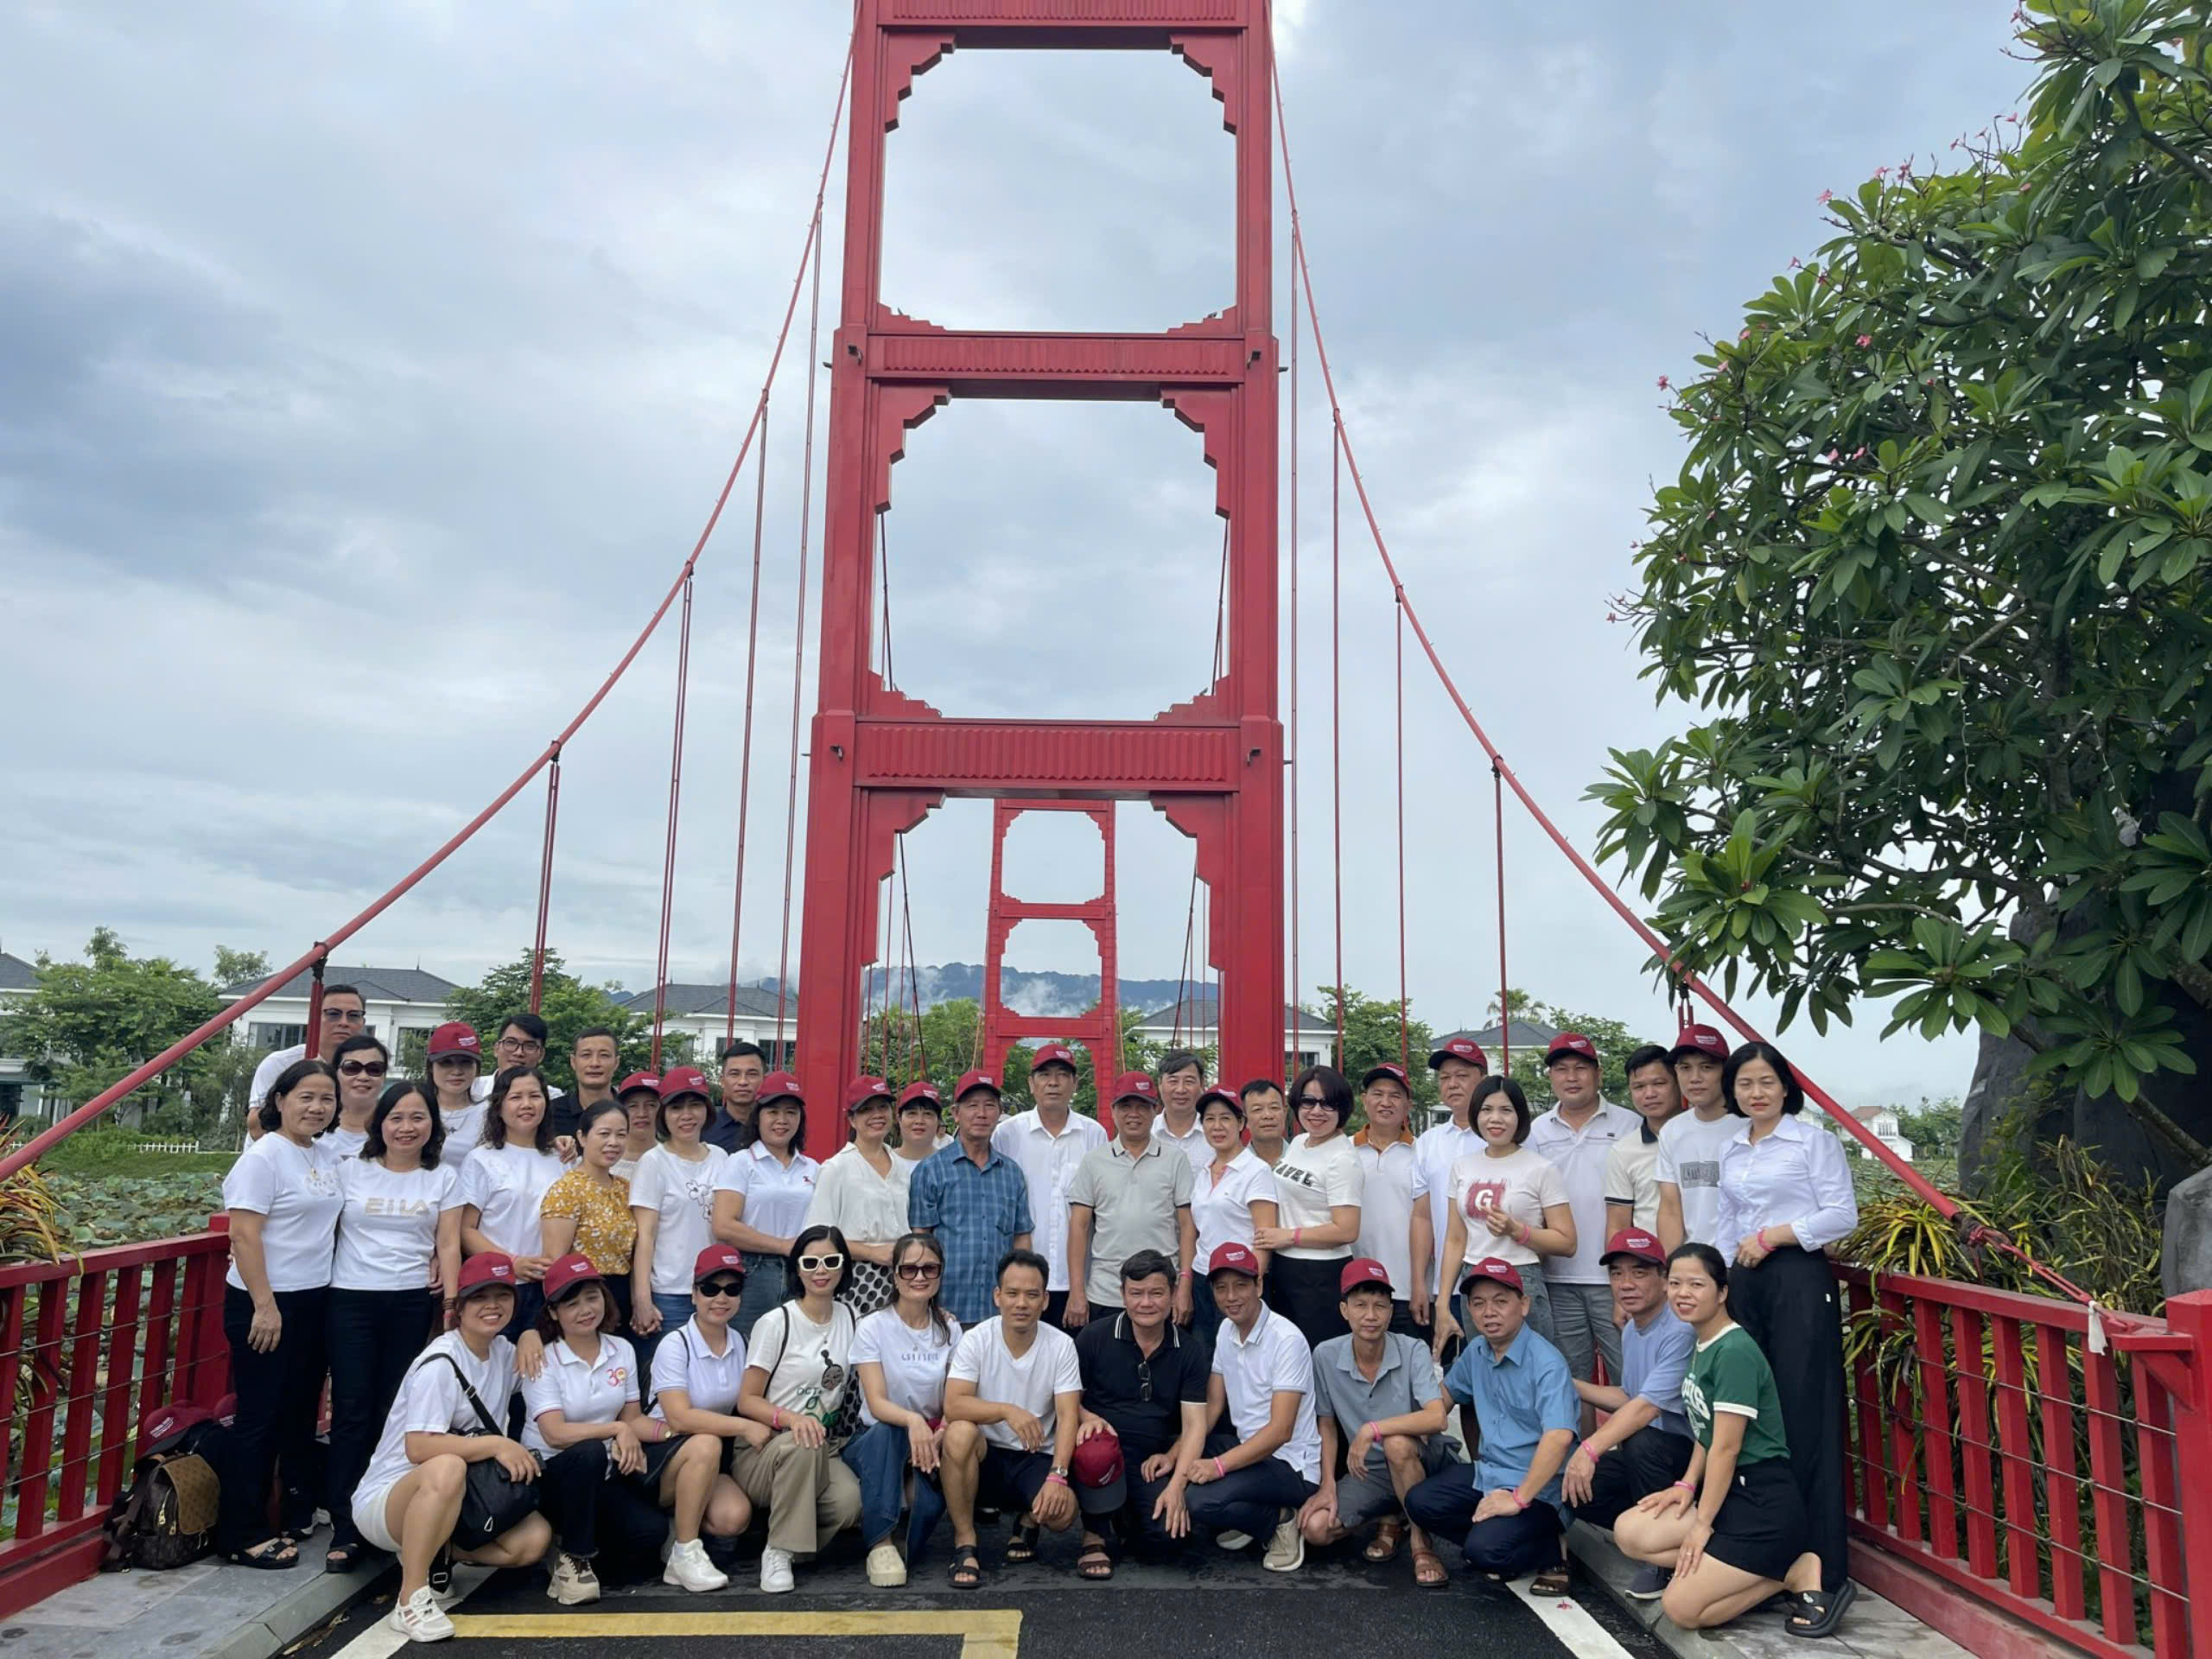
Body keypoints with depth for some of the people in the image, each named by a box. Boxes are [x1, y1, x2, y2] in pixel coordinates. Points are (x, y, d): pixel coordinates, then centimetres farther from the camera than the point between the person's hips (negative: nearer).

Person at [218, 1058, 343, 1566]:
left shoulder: (326, 1153, 8)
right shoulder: (264, 1156, -13)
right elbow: (244, 1235, -18)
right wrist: (265, 1305, -20)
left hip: (316, 1299, 8)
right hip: (265, 1302, -7)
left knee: (301, 1412, 15)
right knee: (260, 1416, -1)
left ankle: (298, 1512, 27)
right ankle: (242, 1534, 9)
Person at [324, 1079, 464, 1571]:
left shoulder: (444, 1178, 7)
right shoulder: (350, 1170, 5)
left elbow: (448, 1244, 4)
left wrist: (451, 1302, -2)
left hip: (413, 1302, 1)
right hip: (351, 1299, -1)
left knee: (394, 1412, 2)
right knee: (352, 1411, -4)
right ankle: (345, 1530, 1)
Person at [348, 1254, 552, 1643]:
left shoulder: (504, 1351, 3)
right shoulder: (440, 1363, -20)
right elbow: (418, 1448, -29)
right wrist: (495, 1445, -28)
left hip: (457, 1502, 7)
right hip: (385, 1500, -7)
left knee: (534, 1538, -16)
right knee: (448, 1468, -40)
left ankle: (430, 1552, 5)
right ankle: (411, 1598, -27)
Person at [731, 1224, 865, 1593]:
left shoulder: (849, 1319, 7)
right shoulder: (776, 1323, -6)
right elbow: (747, 1400, -7)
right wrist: (789, 1418, -26)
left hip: (819, 1446, 3)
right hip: (762, 1449, -3)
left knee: (849, 1500, -27)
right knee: (802, 1445, -37)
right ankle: (777, 1552, -19)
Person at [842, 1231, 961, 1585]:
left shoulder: (949, 1329, 4)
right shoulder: (873, 1327, -6)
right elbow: (877, 1402, -18)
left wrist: (940, 1434, -24)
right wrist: (912, 1420, -39)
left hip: (930, 1439, 2)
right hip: (877, 1442, -2)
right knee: (887, 1432, -36)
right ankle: (881, 1542, -32)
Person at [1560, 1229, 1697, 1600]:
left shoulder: (1680, 1332, -22)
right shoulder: (1630, 1332, 8)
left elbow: (1647, 1406, -31)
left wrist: (1590, 1448, -38)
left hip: (1692, 1455, -8)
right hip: (1640, 1457, 8)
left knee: (1640, 1443, -37)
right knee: (1573, 1488, -6)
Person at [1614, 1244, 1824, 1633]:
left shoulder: (1734, 1351, -19)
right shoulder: (1702, 1346, 10)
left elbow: (1726, 1447, -18)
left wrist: (1703, 1523, -13)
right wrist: (1686, 1485, 3)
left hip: (1764, 1502, -9)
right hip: (1727, 1489, 9)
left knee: (1682, 1609, -11)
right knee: (1629, 1533, -4)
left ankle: (1796, 1572, 1)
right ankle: (1758, 1571, 2)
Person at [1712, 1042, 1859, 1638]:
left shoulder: (1815, 1142, 0)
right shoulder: (1731, 1153, 16)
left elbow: (1843, 1214, -7)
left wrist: (1775, 1235, -11)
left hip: (1799, 1280, -6)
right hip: (1743, 1284, 6)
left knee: (1805, 1421, -8)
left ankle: (1826, 1575, -5)